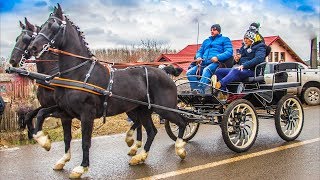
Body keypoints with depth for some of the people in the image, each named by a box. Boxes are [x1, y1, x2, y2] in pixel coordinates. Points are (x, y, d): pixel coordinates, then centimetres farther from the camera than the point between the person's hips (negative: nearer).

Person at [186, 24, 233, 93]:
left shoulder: (225, 39, 16)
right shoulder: (206, 41, 34)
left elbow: (229, 52, 1)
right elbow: (199, 51, 31)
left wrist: (218, 57, -17)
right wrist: (198, 57, 4)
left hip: (215, 63, -6)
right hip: (203, 63, 6)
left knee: (206, 71, -40)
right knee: (189, 73, -20)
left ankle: (199, 91, -53)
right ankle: (195, 90, -30)